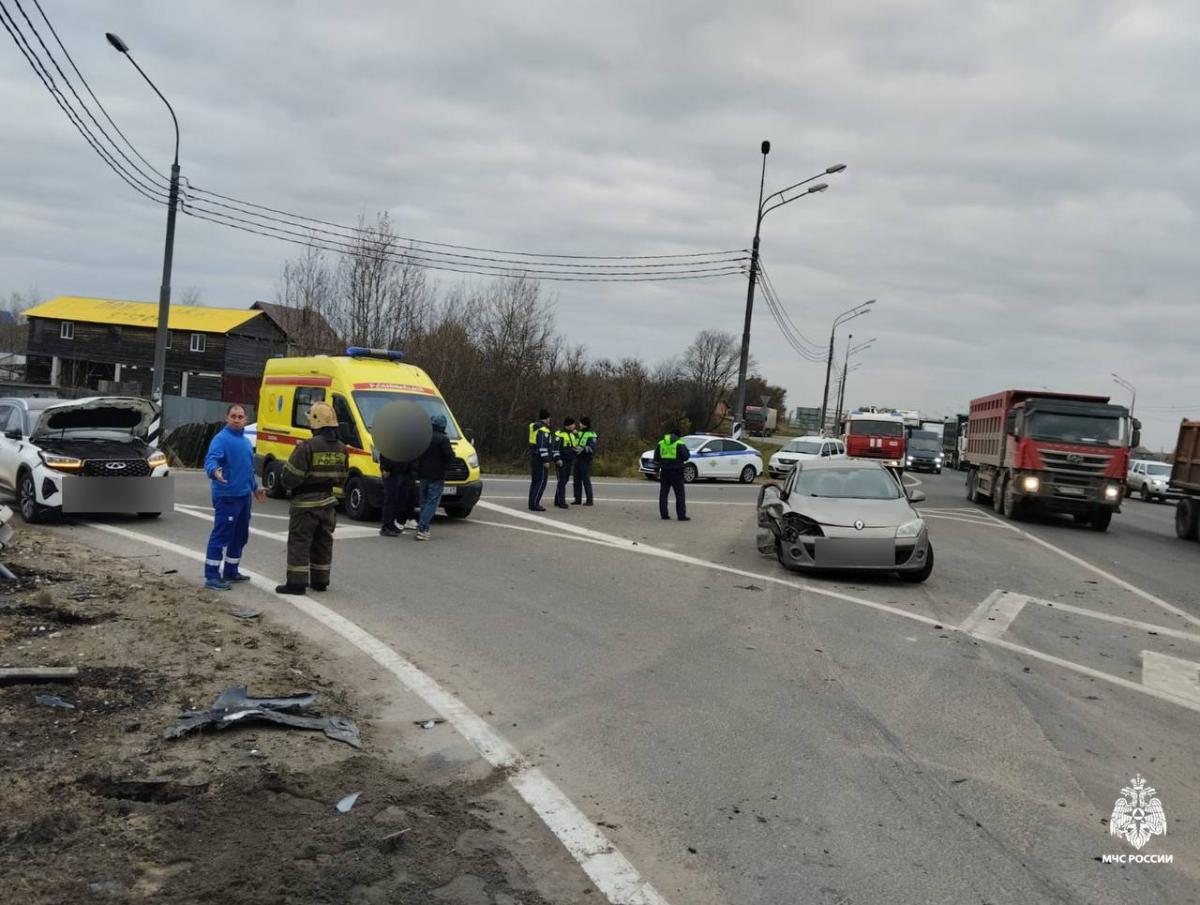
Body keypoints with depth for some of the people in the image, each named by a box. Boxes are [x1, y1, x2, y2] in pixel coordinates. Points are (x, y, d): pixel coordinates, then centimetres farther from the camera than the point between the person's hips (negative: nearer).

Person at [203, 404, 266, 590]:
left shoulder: (245, 441, 16)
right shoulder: (221, 439, -12)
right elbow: (211, 460, -27)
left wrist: (255, 487, 32)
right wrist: (214, 471, -48)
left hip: (244, 496, 9)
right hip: (227, 496, -9)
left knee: (240, 536, 16)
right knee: (221, 536, -8)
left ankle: (231, 571, 28)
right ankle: (211, 577, -5)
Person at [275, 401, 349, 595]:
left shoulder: (307, 447, -19)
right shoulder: (341, 448, 3)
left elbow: (290, 478, -17)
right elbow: (341, 479, 10)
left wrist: (285, 481, 4)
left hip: (305, 503, -6)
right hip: (328, 502, 6)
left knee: (299, 543, 2)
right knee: (323, 543, 15)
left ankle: (296, 583, 4)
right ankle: (320, 581, 22)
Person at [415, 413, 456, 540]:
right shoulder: (443, 439, -13)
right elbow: (450, 458, -14)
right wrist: (452, 452, 6)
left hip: (423, 474, 7)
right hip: (437, 476, -6)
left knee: (424, 502, 15)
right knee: (432, 502, -5)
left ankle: (423, 528, 15)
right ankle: (422, 529, -13)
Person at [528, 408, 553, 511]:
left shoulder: (534, 427, 10)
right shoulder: (543, 430, -17)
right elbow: (542, 446, -22)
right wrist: (546, 460, -21)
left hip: (533, 457, 9)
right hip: (541, 459, -9)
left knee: (535, 481, 13)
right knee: (541, 482, -7)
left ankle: (532, 503, 15)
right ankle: (534, 504, -12)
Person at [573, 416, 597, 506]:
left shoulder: (591, 435, -9)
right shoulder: (580, 433, 15)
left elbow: (592, 448, -21)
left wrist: (583, 449, -35)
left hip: (586, 460, -8)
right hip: (578, 459, 8)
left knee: (586, 480, -6)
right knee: (577, 480, 7)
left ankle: (589, 500, 1)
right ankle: (578, 499, 13)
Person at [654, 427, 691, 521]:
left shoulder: (660, 443, 7)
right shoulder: (680, 444, -6)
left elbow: (656, 458, 8)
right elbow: (686, 457, -8)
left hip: (664, 471, 4)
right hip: (676, 472, -4)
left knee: (663, 493, 11)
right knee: (679, 494, -1)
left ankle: (663, 514, 9)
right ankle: (681, 515, -5)